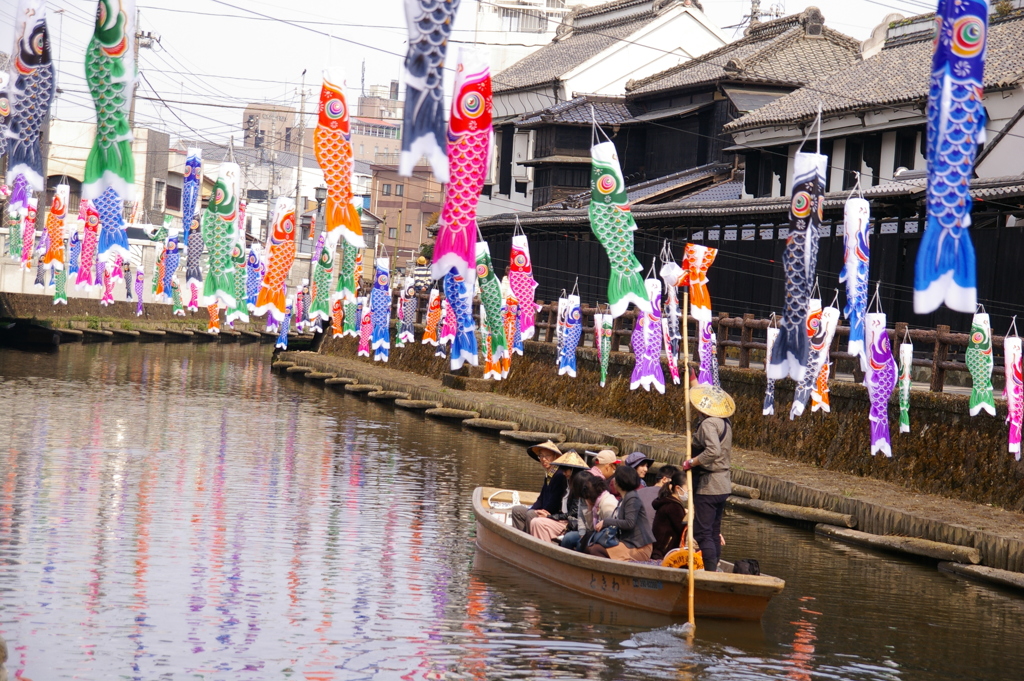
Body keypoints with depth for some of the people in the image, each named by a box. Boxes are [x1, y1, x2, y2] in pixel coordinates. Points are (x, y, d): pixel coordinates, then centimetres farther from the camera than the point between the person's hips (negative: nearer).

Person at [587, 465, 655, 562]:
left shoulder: (632, 499, -10)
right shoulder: (623, 499, 20)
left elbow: (629, 523, -20)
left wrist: (605, 522, -15)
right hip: (627, 542, 10)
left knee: (595, 550, -25)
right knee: (589, 548, -1)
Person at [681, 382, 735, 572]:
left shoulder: (708, 424, -17)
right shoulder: (725, 423, 11)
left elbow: (713, 451, -32)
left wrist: (691, 462, -19)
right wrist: (692, 379, 35)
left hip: (708, 485, -9)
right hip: (723, 484, 9)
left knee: (702, 532, -9)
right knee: (714, 532, 14)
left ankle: (711, 570, -14)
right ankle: (714, 569, 17)